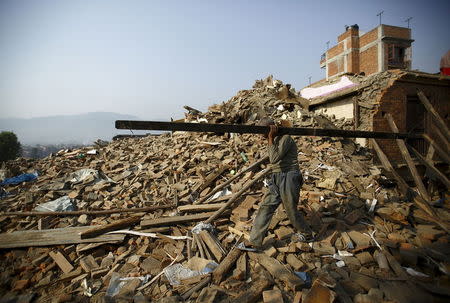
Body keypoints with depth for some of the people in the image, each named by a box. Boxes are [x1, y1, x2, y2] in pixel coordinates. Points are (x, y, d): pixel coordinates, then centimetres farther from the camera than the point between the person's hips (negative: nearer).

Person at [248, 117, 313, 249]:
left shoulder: (285, 138, -14)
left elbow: (274, 159, -25)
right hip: (277, 179, 8)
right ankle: (255, 241, 9)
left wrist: (270, 138, -21)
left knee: (291, 210, 6)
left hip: (288, 178, -8)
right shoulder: (276, 140, 13)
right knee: (265, 207, 3)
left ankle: (306, 234, 35)